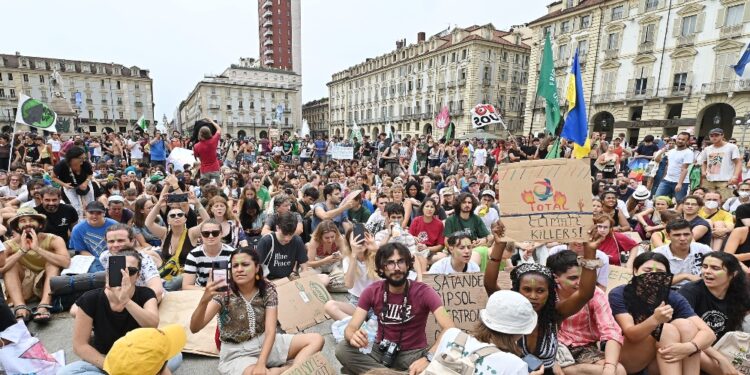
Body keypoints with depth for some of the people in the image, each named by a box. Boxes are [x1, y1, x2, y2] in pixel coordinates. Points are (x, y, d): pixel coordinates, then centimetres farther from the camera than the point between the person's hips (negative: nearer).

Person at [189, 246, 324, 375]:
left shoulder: (268, 289, -10)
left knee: (317, 340, -10)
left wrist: (261, 363, -30)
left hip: (264, 342, 4)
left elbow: (270, 331, -14)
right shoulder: (224, 292, -15)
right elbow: (194, 328, -24)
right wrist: (204, 300, -44)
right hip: (236, 353, -3)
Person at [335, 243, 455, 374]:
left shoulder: (424, 292, -16)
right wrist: (353, 337, -37)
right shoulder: (372, 291, -8)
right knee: (342, 350, -23)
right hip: (381, 350, 3)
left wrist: (428, 357, -44)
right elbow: (351, 328, -11)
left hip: (413, 353, -2)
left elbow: (450, 329, -26)